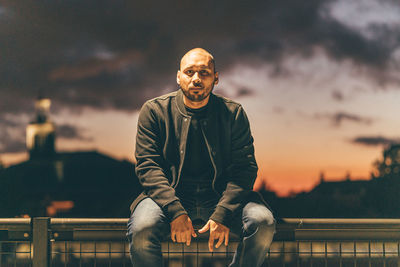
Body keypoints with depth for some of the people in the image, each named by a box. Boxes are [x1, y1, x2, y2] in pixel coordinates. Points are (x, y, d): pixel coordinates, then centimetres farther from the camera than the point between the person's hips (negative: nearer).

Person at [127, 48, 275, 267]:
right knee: (141, 230, -31)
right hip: (170, 196, -1)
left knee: (263, 222, -25)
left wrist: (222, 214, -20)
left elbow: (244, 168, -4)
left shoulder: (233, 113, 3)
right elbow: (148, 165, -7)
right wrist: (175, 211, -22)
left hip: (221, 196, 1)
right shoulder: (154, 111, 1)